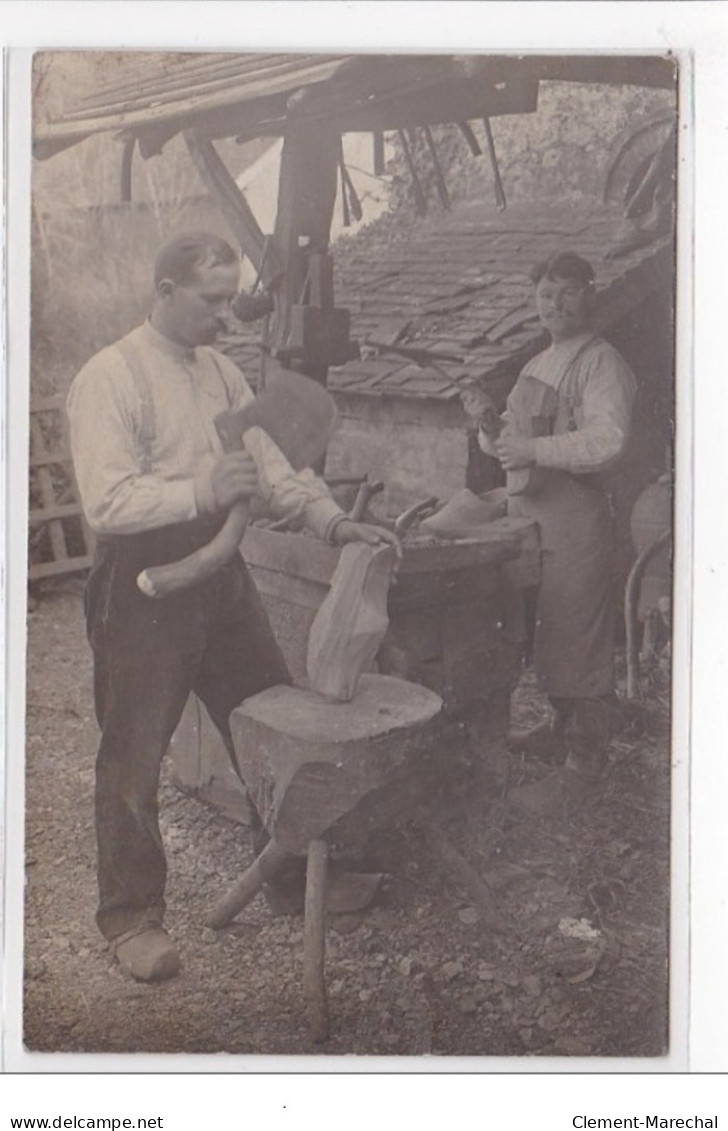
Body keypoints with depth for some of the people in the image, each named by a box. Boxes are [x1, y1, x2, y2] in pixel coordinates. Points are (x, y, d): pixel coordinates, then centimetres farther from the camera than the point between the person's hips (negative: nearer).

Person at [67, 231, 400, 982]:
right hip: (144, 586, -7)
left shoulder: (222, 374, 11)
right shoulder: (110, 378, -12)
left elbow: (269, 468, 9)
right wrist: (202, 491, -31)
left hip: (218, 573, 7)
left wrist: (332, 521, -6)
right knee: (133, 756, 4)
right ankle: (129, 916, 20)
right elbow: (106, 503, -21)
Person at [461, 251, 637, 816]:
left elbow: (608, 440, -24)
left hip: (576, 514, -9)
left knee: (579, 638, -5)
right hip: (531, 515, 9)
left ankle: (584, 765, 1)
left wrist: (534, 450, -28)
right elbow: (507, 444, 23)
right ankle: (562, 729, 33)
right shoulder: (539, 365, 19)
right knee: (547, 633, 17)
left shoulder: (601, 362, -9)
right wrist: (490, 421, 2)